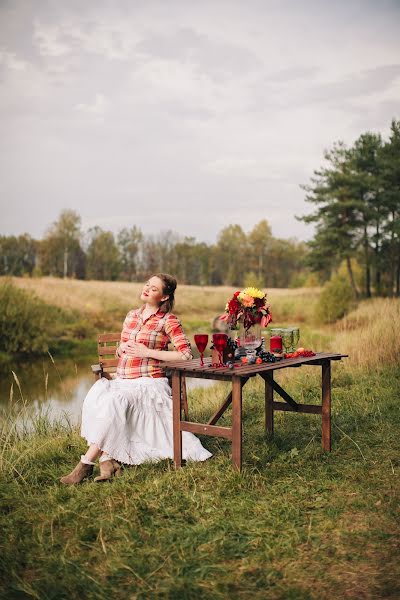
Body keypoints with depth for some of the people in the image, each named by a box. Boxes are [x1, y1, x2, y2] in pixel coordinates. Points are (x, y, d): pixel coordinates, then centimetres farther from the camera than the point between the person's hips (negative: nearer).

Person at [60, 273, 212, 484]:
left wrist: (148, 352, -11)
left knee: (113, 401, -33)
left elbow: (186, 353, -8)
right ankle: (107, 461, -32)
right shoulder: (132, 315, 18)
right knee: (96, 397, -27)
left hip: (148, 382, -5)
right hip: (121, 382, 5)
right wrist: (123, 347, 2)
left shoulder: (168, 320, 0)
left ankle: (86, 464, -28)